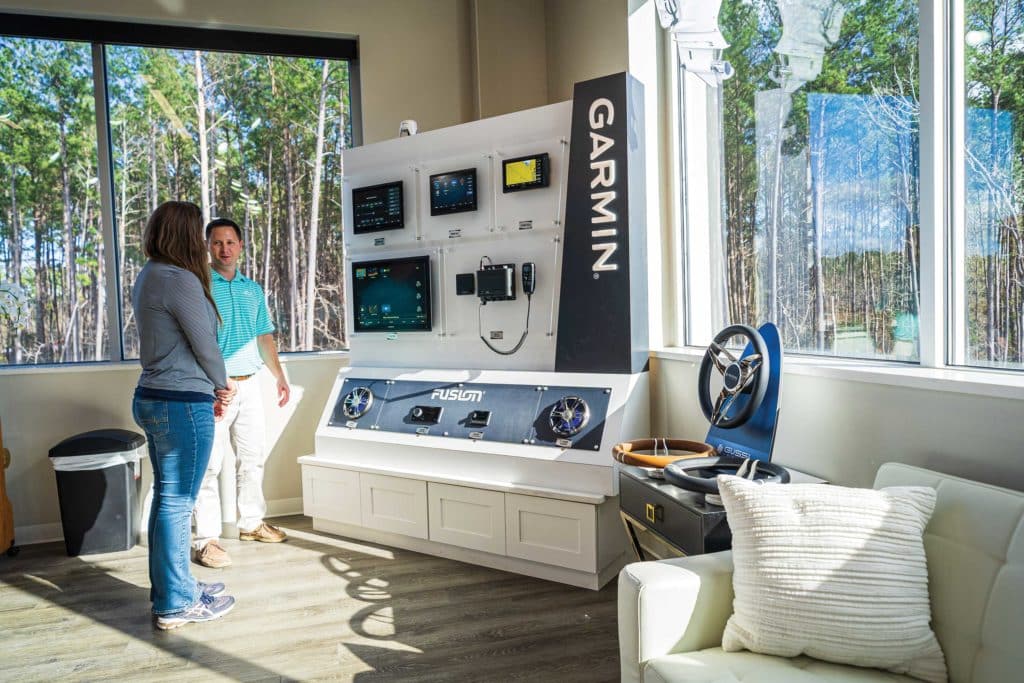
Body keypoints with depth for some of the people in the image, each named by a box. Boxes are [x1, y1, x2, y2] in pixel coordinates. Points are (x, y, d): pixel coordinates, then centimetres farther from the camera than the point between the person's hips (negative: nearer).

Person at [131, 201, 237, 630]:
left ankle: (171, 588, 29)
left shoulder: (147, 277, 13)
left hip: (152, 399, 10)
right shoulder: (180, 280, -17)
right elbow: (204, 345, -12)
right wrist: (222, 387, 6)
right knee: (177, 503, -2)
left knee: (166, 497, 17)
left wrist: (211, 390, 9)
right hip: (182, 405, -10)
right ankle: (176, 604, 9)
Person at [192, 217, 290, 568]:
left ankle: (251, 523, 28)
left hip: (249, 384, 6)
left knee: (253, 458, 14)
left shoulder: (253, 289, 14)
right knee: (210, 465, -5)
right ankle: (206, 539, 0)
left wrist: (279, 376, 16)